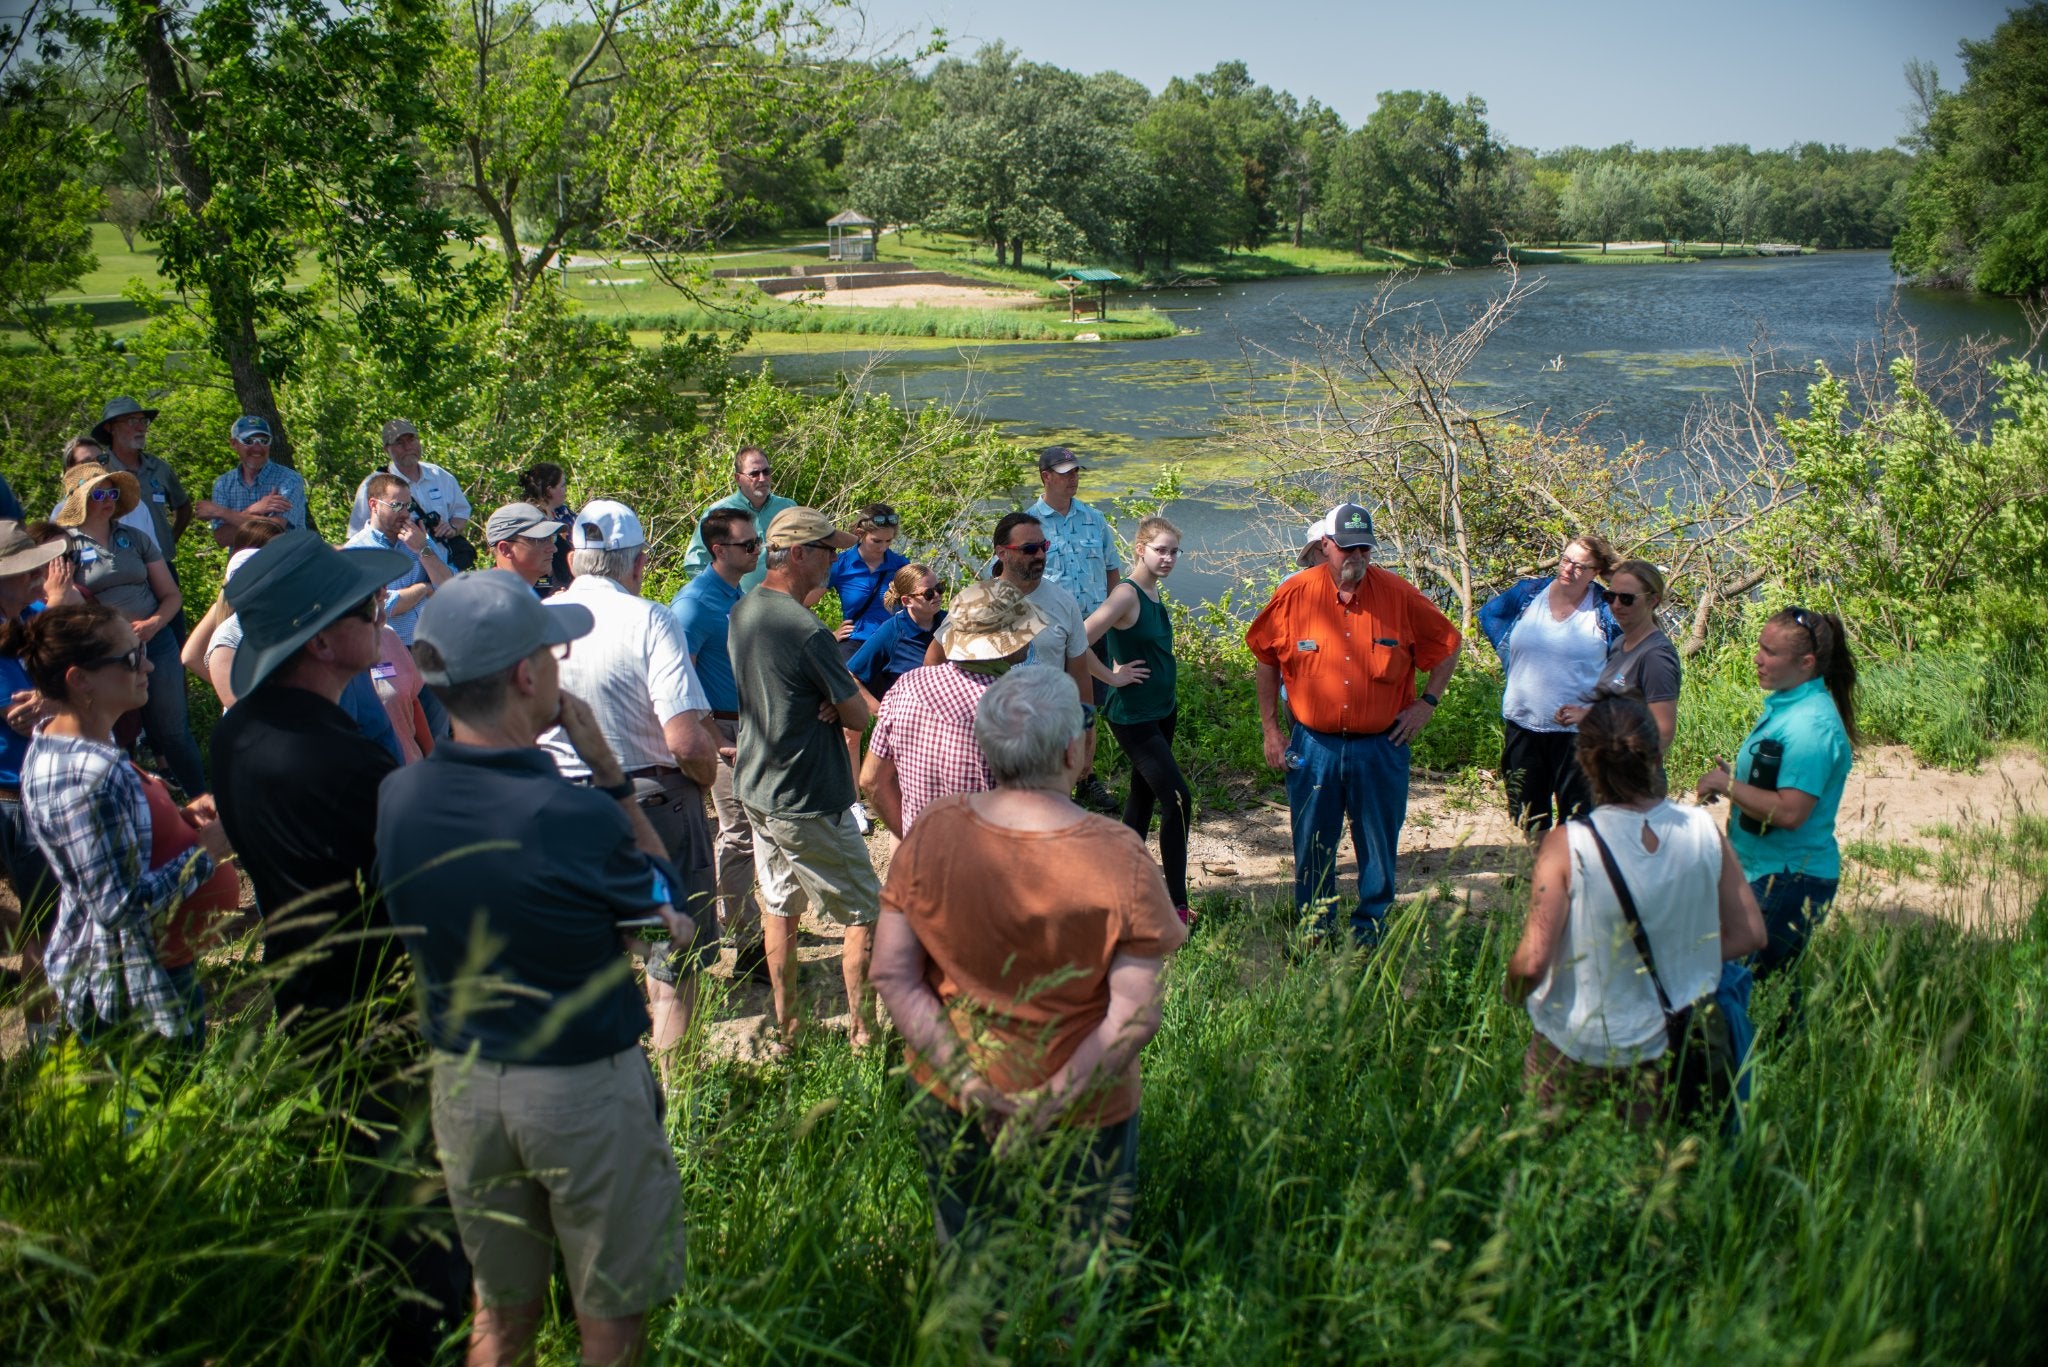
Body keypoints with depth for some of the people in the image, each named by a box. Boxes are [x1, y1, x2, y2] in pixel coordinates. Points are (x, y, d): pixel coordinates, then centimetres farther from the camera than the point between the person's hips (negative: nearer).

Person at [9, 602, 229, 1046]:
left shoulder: (53, 744, 2)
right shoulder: (89, 776, -28)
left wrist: (180, 814, 3)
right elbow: (119, 906, -27)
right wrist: (204, 852, -17)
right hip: (125, 991, -10)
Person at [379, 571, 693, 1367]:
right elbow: (660, 888, -5)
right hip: (583, 1090, -5)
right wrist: (605, 765, -8)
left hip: (461, 1083, 6)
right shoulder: (573, 815, -26)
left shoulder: (397, 799, -8)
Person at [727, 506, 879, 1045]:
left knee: (780, 908, 19)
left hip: (756, 790, 9)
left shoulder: (742, 612, 4)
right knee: (866, 914, 4)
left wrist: (822, 702, -7)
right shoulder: (806, 631, -24)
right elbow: (858, 714, -16)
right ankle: (864, 1034, 10)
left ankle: (785, 1026, 29)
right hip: (808, 803, -9)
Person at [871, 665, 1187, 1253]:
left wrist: (963, 1077, -12)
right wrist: (1054, 1100, -17)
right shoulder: (1118, 857, -22)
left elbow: (891, 974, -10)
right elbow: (1136, 1014, -22)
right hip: (1083, 1115, -3)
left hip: (948, 1102, 3)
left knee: (966, 1264, 27)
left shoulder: (933, 832, -13)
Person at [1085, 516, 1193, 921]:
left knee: (1143, 797, 16)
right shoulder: (1126, 594, -19)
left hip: (1163, 711, 9)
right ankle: (1178, 904, -4)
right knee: (1178, 801, -11)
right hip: (1133, 717, -9)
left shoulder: (1154, 592, 7)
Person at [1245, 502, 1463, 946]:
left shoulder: (1399, 594, -5)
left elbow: (1447, 644, 10)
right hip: (1313, 747, 0)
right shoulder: (1295, 592, -5)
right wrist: (1270, 730, 6)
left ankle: (1370, 936, 25)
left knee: (1378, 851, 9)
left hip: (1381, 748, 0)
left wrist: (1427, 702, 2)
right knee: (1312, 852, 10)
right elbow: (1265, 656, 8)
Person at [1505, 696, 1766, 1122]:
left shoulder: (1567, 844, -20)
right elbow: (1749, 933, 1)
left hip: (1578, 1053, -2)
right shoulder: (1704, 830, -9)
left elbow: (1532, 963, -21)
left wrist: (1513, 994, 0)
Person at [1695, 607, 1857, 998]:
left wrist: (1726, 785, -17)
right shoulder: (1783, 704, 9)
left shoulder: (1812, 724, -21)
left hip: (1790, 881, -10)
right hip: (1763, 871, 10)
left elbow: (1790, 811, -28)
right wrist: (1731, 778, 9)